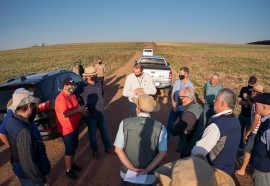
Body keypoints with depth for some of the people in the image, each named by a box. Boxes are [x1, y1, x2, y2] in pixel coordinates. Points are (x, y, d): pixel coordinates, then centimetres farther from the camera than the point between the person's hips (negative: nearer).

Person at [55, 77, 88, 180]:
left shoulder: (72, 95, 5)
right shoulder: (61, 99, -25)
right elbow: (65, 114, -34)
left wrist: (81, 110, -2)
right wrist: (77, 110, -26)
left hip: (75, 126, 9)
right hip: (67, 129, -9)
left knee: (74, 147, 23)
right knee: (69, 150, 6)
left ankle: (72, 164, 43)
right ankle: (68, 170, 26)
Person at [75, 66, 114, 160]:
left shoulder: (99, 84, -2)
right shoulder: (82, 87, -18)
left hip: (101, 114, 4)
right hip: (91, 116, -4)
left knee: (104, 132, 18)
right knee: (92, 134, 14)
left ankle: (108, 148, 39)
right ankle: (95, 151, 36)